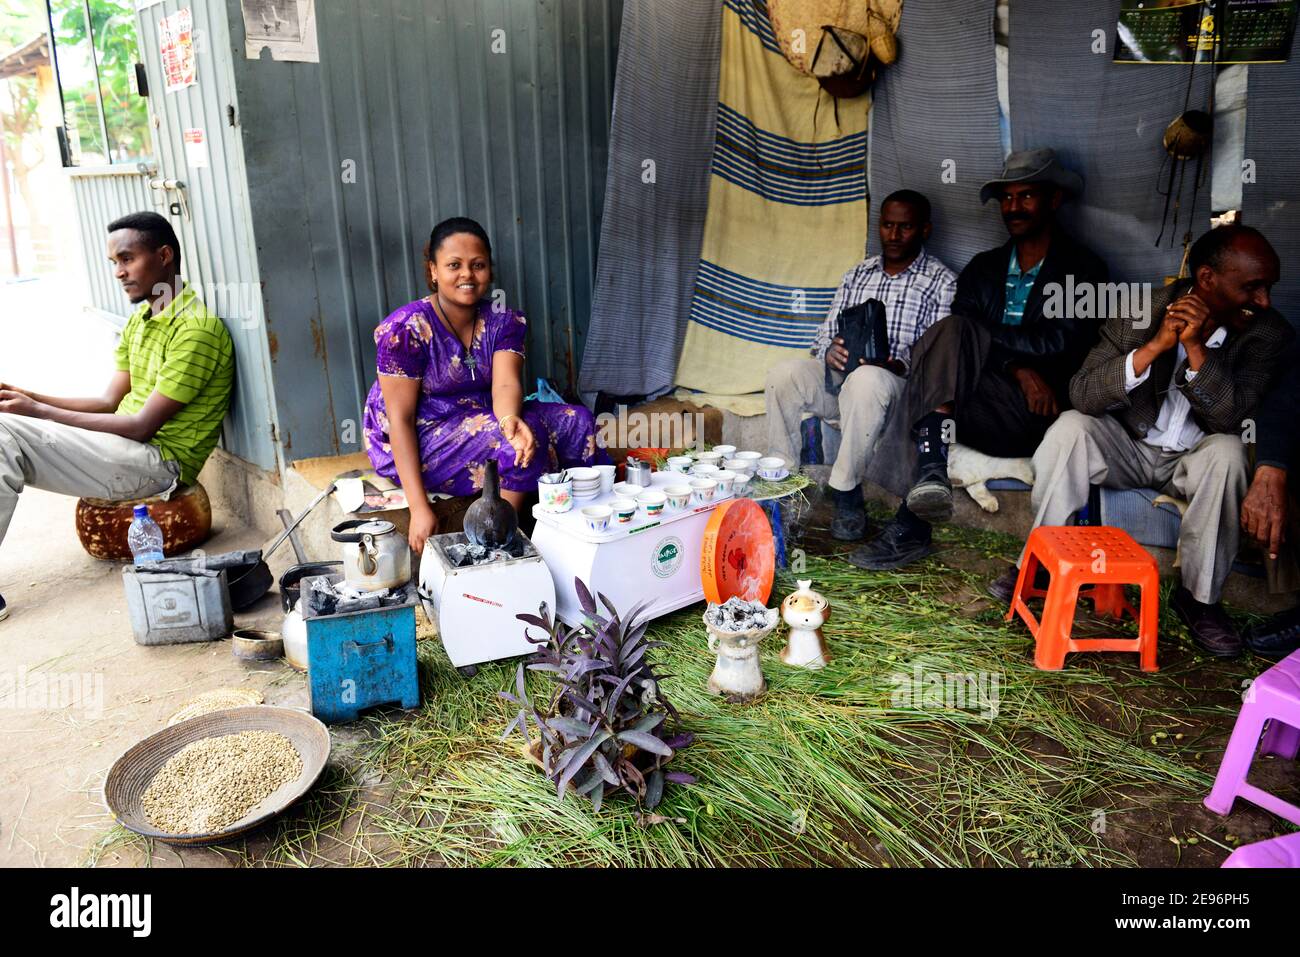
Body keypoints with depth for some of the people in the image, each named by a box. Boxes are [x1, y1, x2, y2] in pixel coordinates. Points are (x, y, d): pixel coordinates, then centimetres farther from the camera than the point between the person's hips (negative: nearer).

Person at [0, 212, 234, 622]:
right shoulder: (140, 319, 16)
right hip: (126, 449, 9)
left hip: (160, 462, -9)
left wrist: (41, 412, -16)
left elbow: (142, 426, -18)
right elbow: (110, 402, 15)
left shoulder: (196, 329, -16)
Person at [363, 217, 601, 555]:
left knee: (578, 423, -9)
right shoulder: (406, 329, -17)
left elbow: (505, 384, -19)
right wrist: (419, 508, -26)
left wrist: (509, 418, -46)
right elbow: (401, 419, -19)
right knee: (525, 439, -28)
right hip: (417, 442, -6)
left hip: (480, 422, 6)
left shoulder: (504, 321, -2)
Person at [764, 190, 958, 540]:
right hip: (838, 376, 4)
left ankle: (846, 492, -27)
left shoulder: (941, 281, 5)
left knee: (867, 379, -40)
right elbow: (826, 334, 15)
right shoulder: (858, 273, 20)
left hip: (898, 381, -4)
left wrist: (898, 364, -25)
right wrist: (830, 352, -10)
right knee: (785, 372, -25)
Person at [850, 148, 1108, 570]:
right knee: (950, 332, -27)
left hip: (1034, 411, -4)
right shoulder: (982, 268, 22)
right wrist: (1017, 366, -12)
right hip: (980, 396, 4)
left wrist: (982, 334, -8)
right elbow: (960, 328, 4)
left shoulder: (1083, 268, 9)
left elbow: (1061, 343, -7)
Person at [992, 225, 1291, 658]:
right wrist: (1155, 346, -33)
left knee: (1227, 451, -32)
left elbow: (1229, 419, -23)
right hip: (1129, 446, 0)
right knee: (1070, 427, -26)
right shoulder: (1139, 313, -13)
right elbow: (1082, 395, -22)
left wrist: (1197, 348, -32)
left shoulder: (1269, 333, -12)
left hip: (1193, 459, 0)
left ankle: (1200, 596, -15)